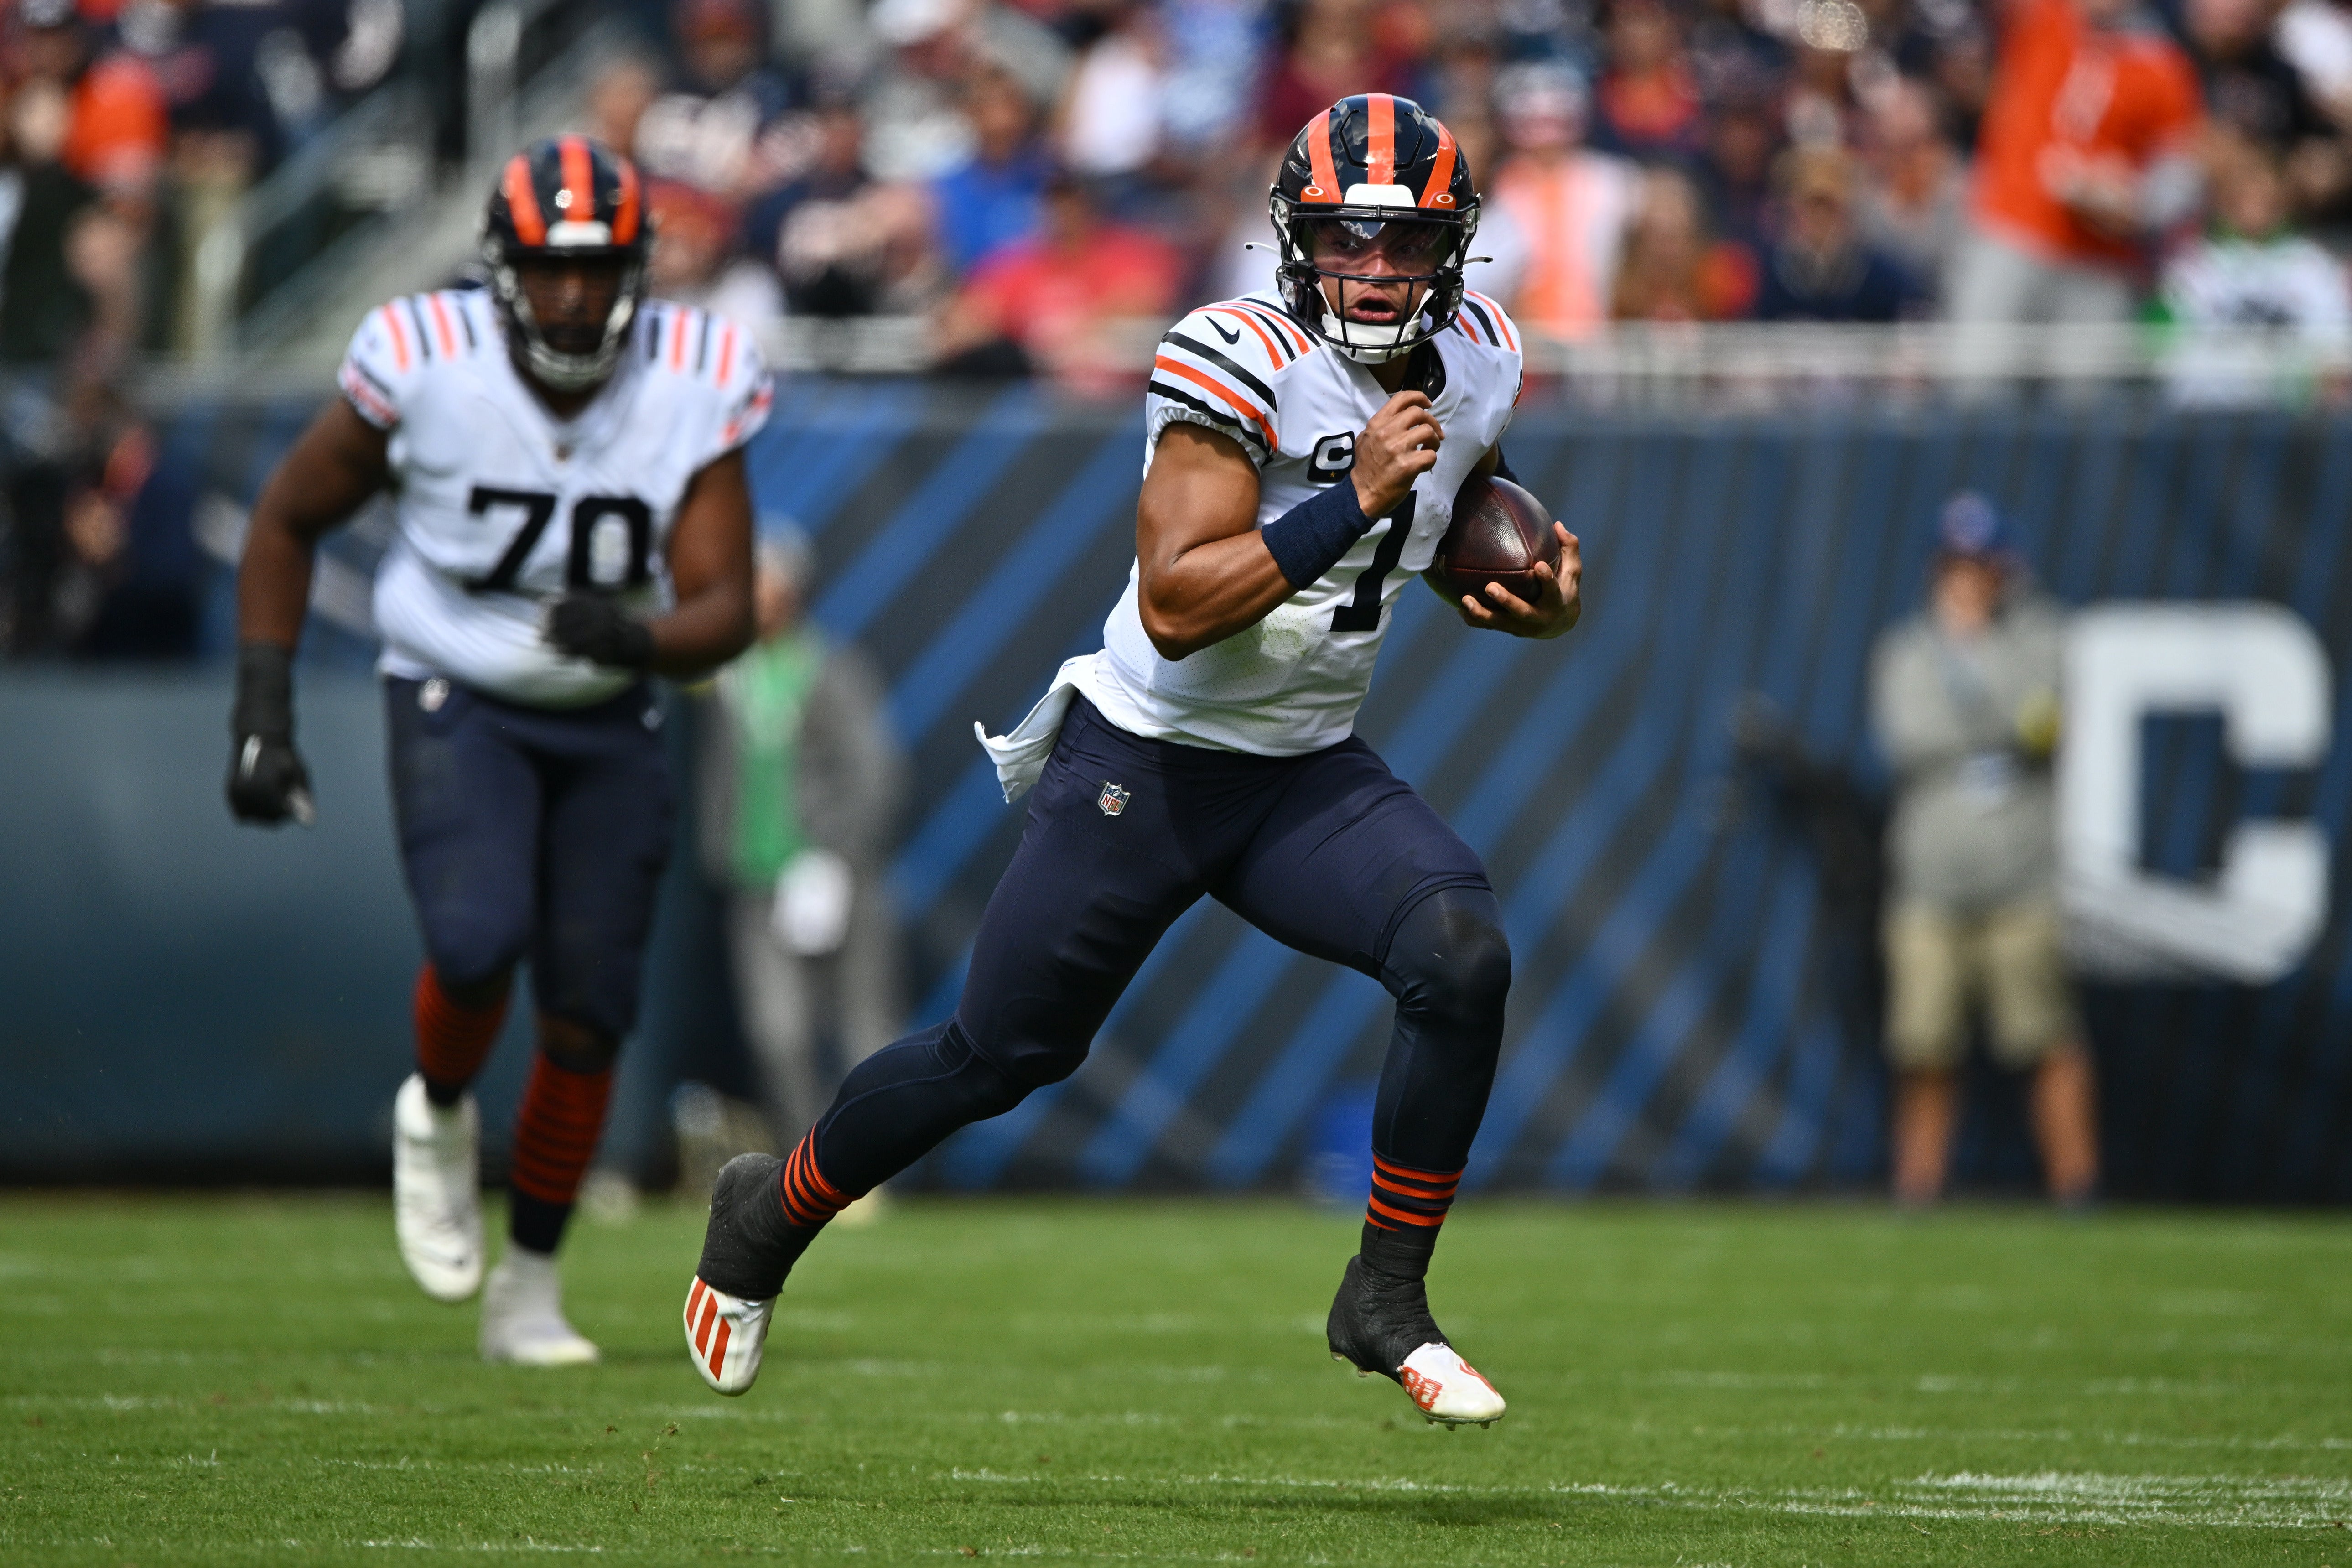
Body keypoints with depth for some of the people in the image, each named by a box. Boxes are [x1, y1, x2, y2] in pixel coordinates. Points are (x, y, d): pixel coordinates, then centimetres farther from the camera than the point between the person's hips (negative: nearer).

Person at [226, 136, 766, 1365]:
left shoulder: (692, 390, -15)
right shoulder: (428, 369, -19)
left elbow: (725, 611, -16)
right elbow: (287, 521, -3)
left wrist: (638, 640, -39)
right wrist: (262, 713, -6)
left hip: (607, 722, 2)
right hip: (455, 701, -2)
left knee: (587, 1016, -1)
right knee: (480, 940, -27)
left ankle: (528, 1290, 18)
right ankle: (437, 1115, 7)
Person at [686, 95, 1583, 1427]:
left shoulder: (1476, 365, -1)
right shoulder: (1244, 364, -22)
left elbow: (1466, 538, 20)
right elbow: (1176, 607, -29)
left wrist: (1535, 603, -3)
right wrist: (1353, 500, -33)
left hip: (1311, 776, 5)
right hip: (1146, 764, -5)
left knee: (1464, 958, -22)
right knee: (1001, 1056, 6)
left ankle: (1387, 1299, -8)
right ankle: (773, 1212, 33)